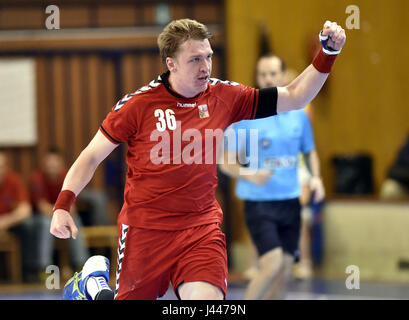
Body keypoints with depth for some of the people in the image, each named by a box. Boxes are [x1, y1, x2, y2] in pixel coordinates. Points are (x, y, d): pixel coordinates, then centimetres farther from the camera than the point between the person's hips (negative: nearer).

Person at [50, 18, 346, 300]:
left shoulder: (223, 97, 0)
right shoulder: (139, 104, -9)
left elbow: (294, 97, 3)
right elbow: (91, 157, -2)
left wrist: (328, 55, -9)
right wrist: (63, 206, -12)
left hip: (202, 227, 2)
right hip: (145, 228, -2)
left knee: (208, 296, -20)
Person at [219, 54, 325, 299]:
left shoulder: (298, 115, 6)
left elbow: (310, 151, 21)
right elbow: (227, 162, -5)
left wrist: (315, 177, 2)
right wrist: (250, 175, -23)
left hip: (290, 202, 5)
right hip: (258, 203, -5)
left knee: (284, 273, 5)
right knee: (272, 264, -18)